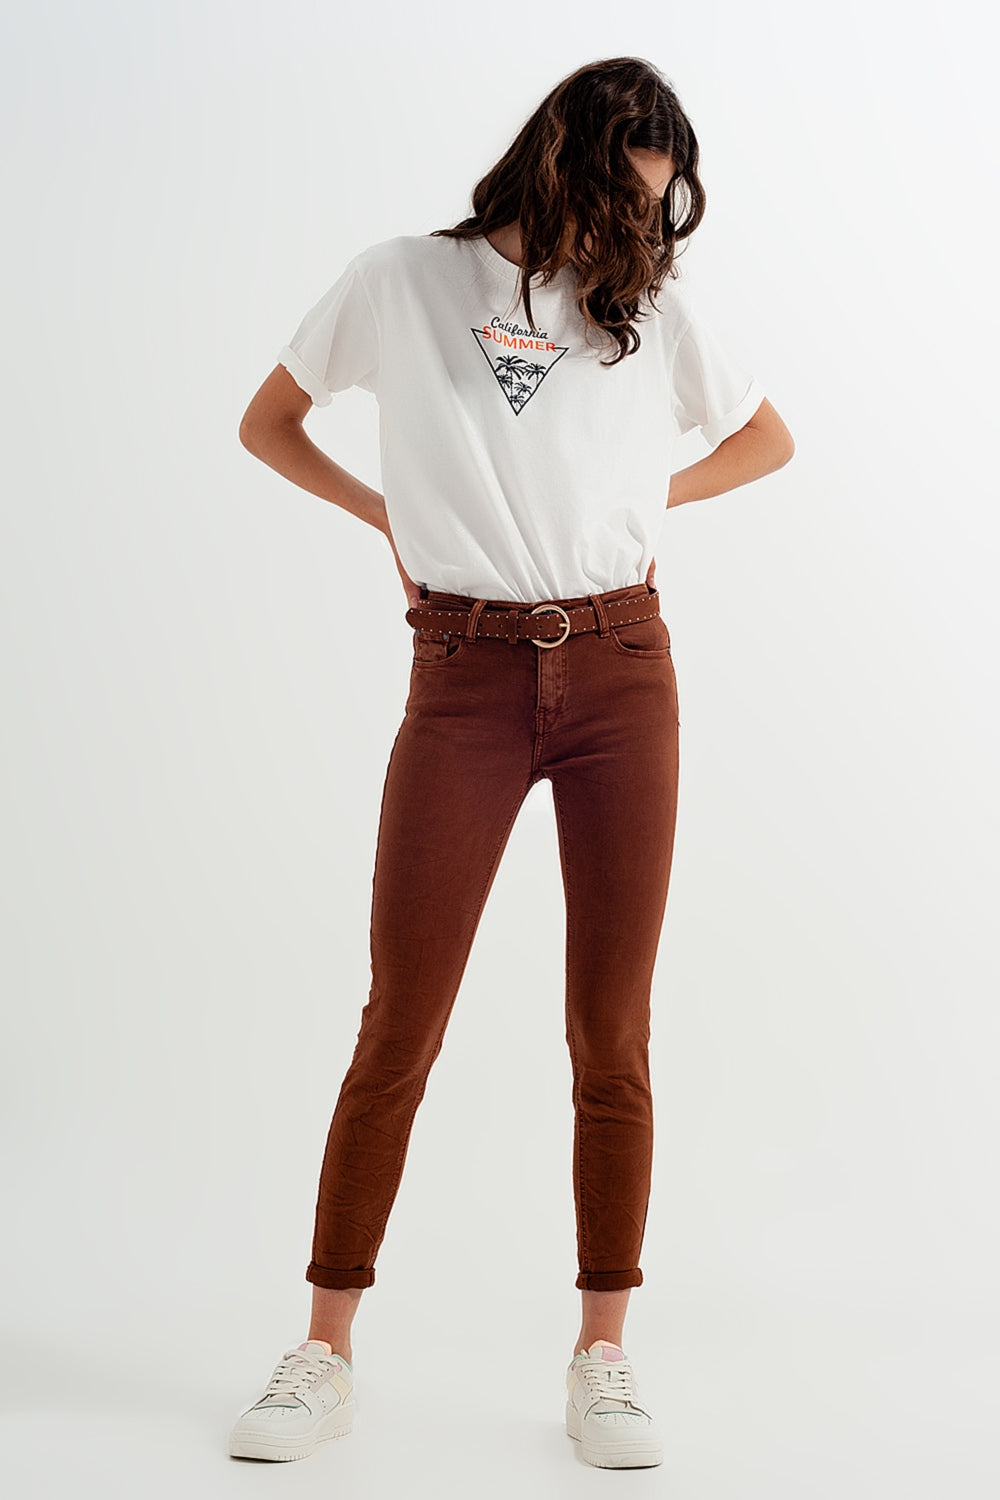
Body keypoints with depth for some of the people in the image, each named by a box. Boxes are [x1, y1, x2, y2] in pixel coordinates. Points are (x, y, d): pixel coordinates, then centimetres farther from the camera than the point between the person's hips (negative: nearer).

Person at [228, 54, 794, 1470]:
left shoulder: (653, 305, 9)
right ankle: (325, 1353, 13)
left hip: (623, 673, 2)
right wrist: (393, 515, 7)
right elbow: (267, 424, 16)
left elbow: (767, 440, 23)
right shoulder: (404, 281, 5)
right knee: (399, 1026, -1)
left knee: (612, 1031, 2)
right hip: (466, 678, -1)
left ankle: (603, 1357, 15)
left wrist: (639, 500, 13)